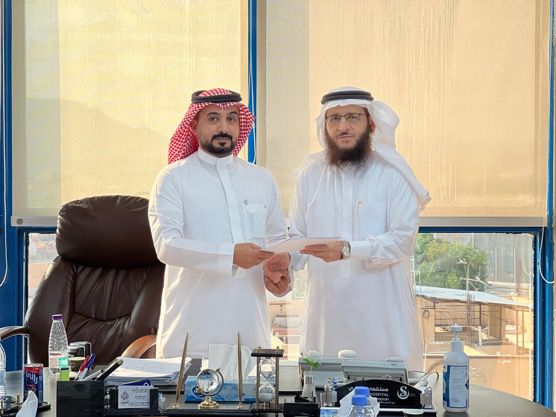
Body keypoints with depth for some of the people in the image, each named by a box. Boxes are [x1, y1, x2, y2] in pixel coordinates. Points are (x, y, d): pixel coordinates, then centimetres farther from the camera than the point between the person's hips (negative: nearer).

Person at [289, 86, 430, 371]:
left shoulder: (392, 174, 0)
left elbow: (403, 239, -10)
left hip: (381, 310, -3)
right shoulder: (310, 175, 12)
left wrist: (347, 249, -22)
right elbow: (298, 237, 13)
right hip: (326, 309, 3)